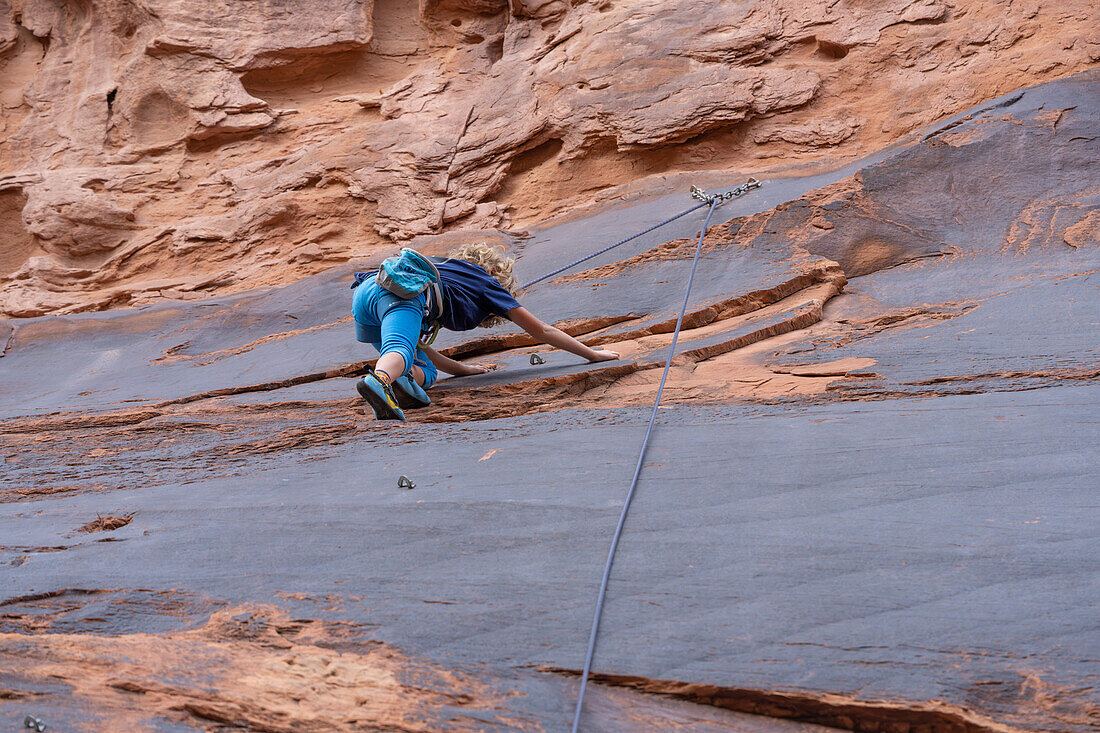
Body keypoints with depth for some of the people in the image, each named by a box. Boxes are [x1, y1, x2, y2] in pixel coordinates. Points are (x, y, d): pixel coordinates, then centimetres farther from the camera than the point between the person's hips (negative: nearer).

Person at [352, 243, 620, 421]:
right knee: (400, 350, -30)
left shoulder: (444, 268, 42)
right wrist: (591, 354, 39)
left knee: (426, 372, 8)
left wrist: (462, 368, 48)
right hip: (400, 293, -6)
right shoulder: (487, 283, 28)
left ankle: (400, 376, -27)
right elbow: (541, 330, 30)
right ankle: (378, 380, -63)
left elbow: (416, 344, 42)